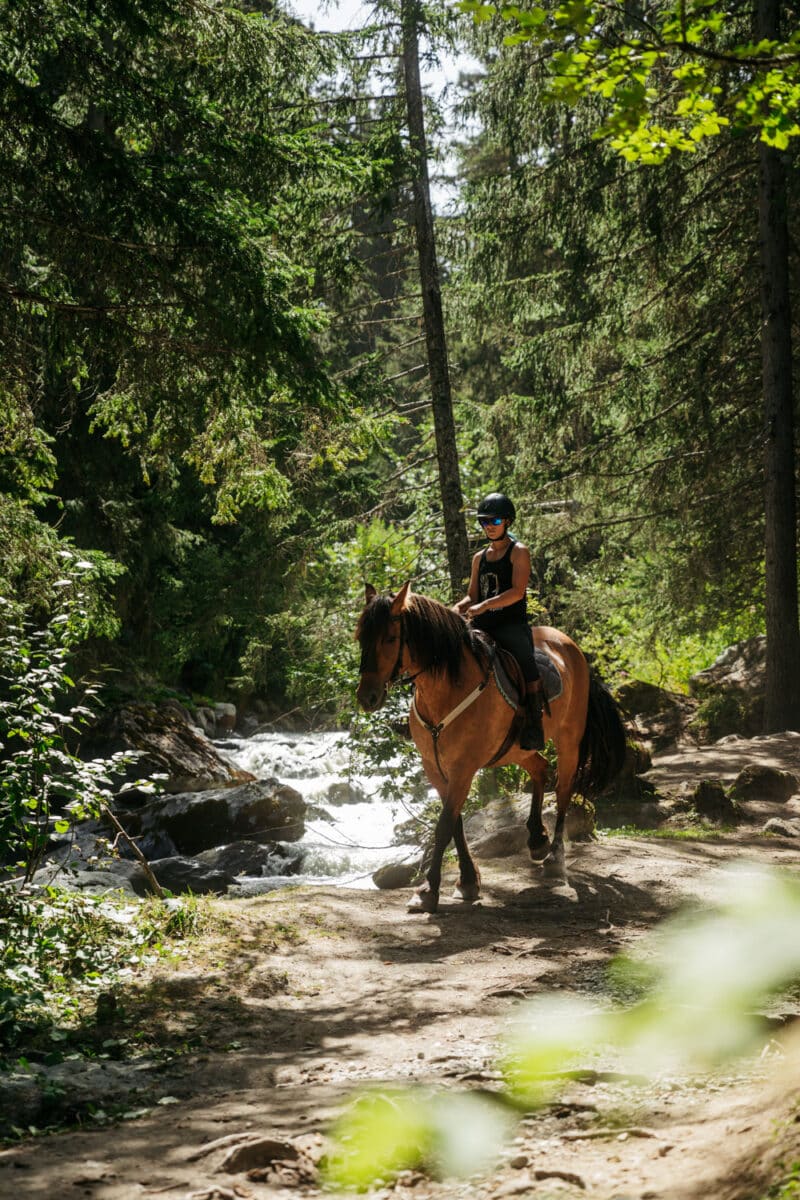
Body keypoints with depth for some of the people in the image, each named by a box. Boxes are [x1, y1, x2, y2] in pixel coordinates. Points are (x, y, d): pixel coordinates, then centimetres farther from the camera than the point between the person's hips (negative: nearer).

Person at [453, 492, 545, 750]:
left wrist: (484, 606, -24)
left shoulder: (519, 552, 0)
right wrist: (459, 608, -5)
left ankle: (533, 731, -27)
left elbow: (517, 591, -14)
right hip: (483, 627, 7)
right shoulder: (479, 558, 19)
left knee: (529, 668, -29)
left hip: (512, 624, -7)